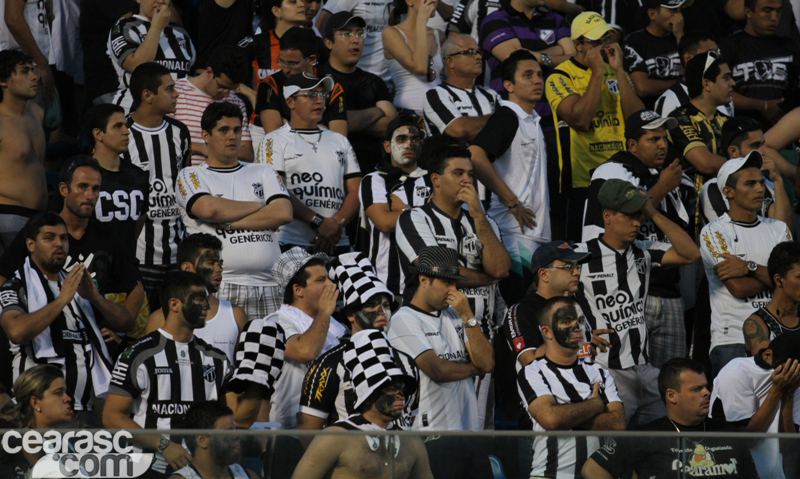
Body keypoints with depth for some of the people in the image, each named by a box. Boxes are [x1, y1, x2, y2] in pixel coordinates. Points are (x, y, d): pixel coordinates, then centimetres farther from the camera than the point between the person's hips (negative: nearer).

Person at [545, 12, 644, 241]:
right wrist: (598, 72, -13)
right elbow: (580, 119, -19)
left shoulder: (614, 72, 14)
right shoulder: (560, 78, -3)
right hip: (581, 178, -5)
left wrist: (619, 70, -5)